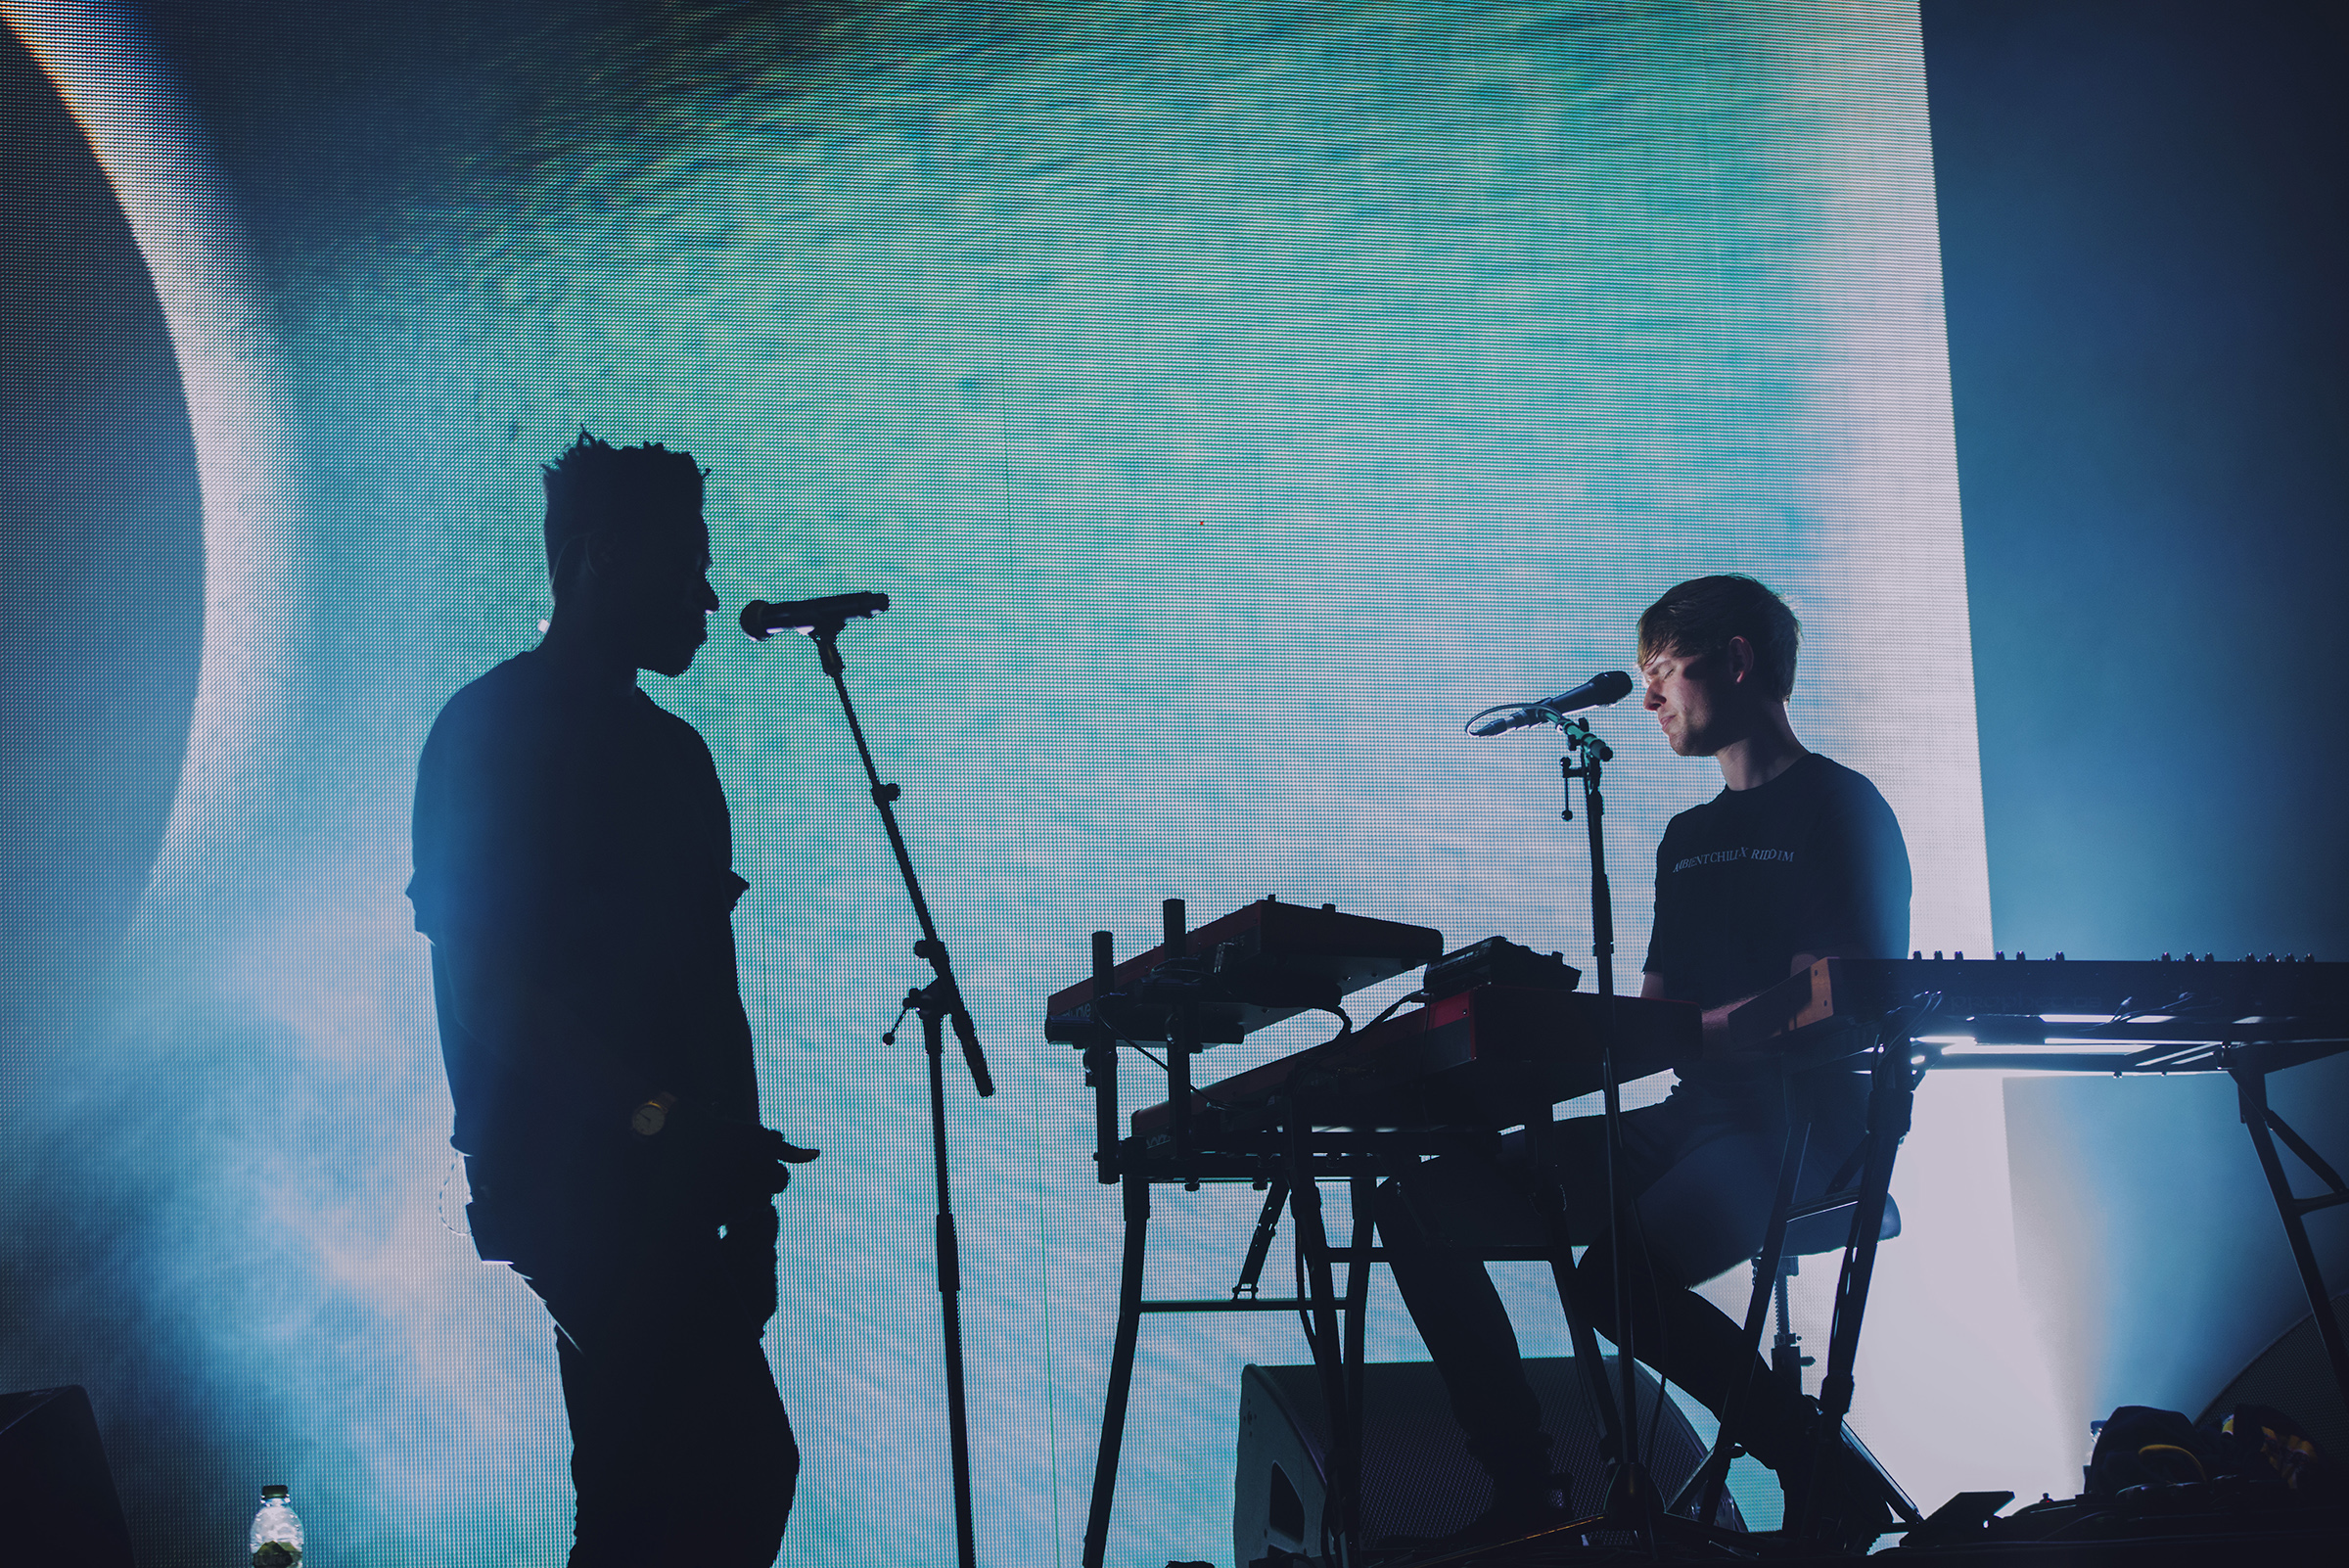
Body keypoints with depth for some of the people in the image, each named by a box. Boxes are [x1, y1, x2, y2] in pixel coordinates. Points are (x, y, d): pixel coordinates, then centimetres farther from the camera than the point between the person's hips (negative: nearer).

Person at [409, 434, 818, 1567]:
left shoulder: (671, 753, 18)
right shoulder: (490, 734, -7)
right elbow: (484, 978, -16)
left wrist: (744, 1189, 13)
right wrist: (654, 1116, -22)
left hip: (666, 1181, 9)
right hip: (572, 1178, -8)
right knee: (745, 1469, -12)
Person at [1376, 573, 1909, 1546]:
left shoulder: (1838, 808, -2)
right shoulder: (1688, 836, 23)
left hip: (1797, 1128, -8)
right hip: (1688, 1120, 8)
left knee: (1617, 1274, -36)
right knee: (1419, 1203, -7)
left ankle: (1831, 1478, -12)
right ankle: (1526, 1497, -4)